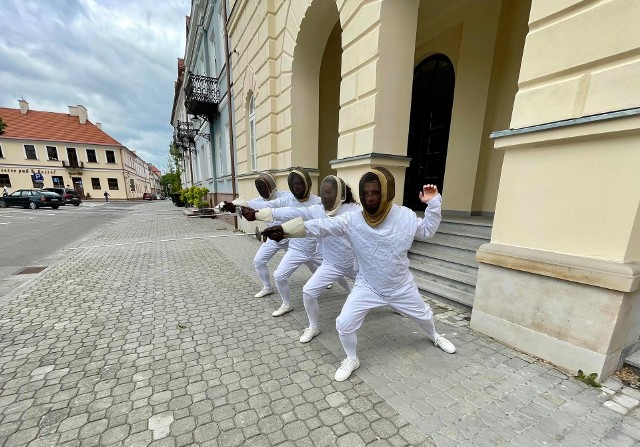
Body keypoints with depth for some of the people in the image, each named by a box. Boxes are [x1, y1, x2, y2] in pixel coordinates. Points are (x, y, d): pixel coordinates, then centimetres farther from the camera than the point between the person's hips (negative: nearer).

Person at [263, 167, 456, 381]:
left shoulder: (404, 216, -16)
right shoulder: (352, 221, -21)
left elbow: (427, 230, 0)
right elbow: (322, 226, -29)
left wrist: (433, 203, -14)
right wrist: (286, 229, -38)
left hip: (401, 286, 2)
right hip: (367, 287, -1)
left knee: (423, 315, 24)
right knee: (344, 324, -6)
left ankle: (434, 336, 63)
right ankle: (351, 360, 27)